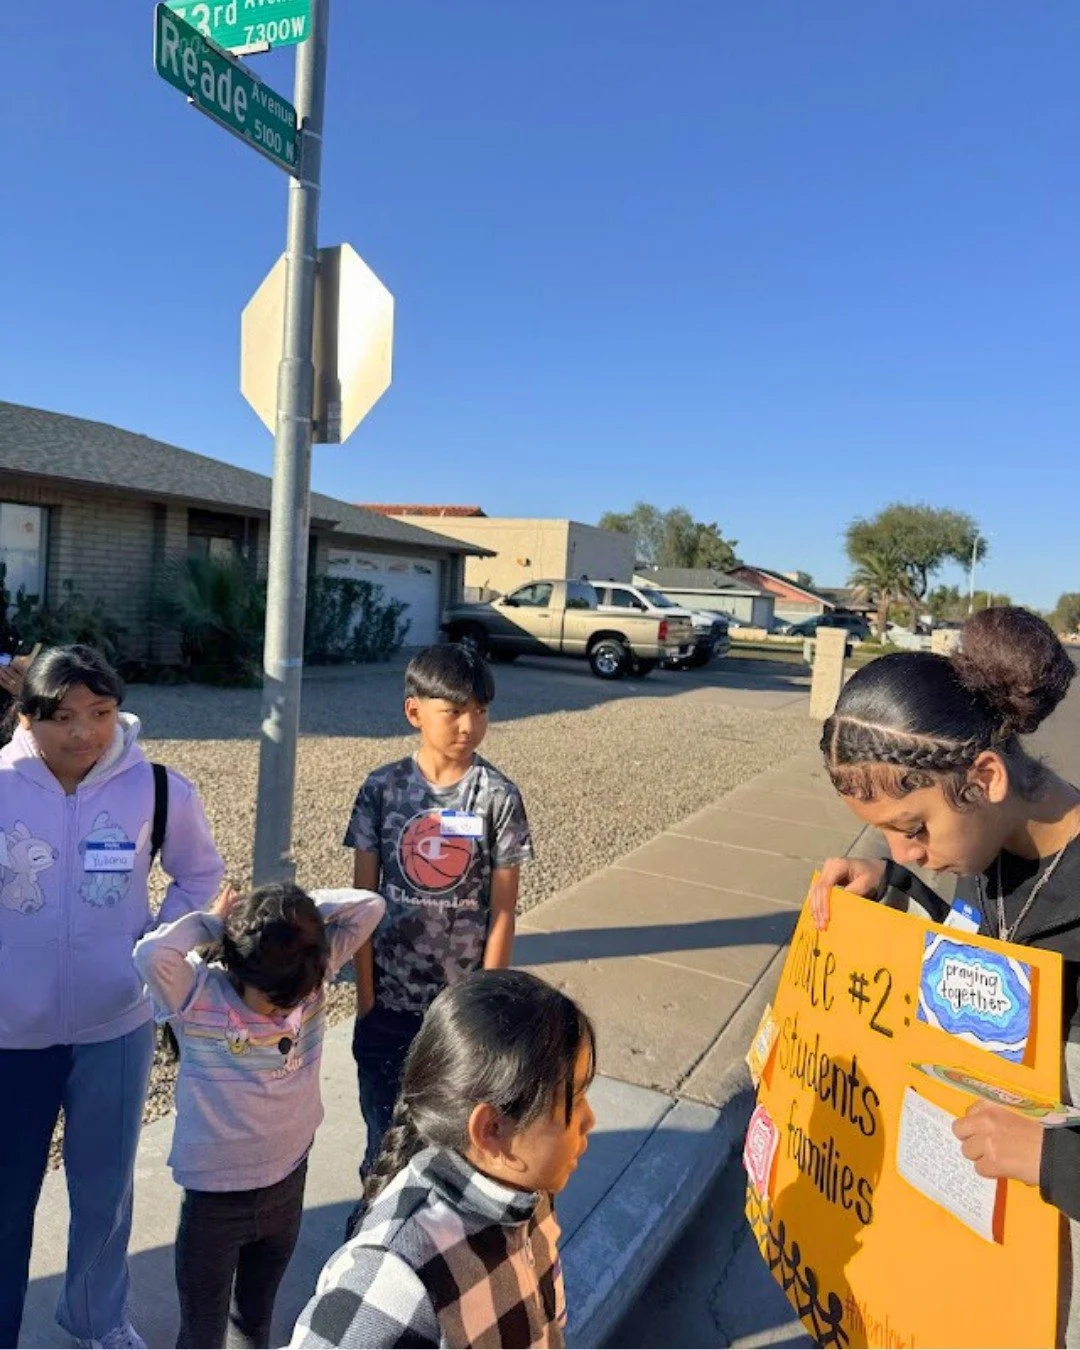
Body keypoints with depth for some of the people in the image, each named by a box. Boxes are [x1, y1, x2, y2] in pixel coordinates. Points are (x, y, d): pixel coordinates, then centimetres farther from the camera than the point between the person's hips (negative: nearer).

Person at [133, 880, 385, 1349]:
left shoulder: (316, 973, -13)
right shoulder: (198, 996, -23)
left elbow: (369, 907, -16)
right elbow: (151, 955, -42)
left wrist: (296, 909, -20)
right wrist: (212, 922, -27)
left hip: (288, 1181, 4)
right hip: (215, 1193, -3)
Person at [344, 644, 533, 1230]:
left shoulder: (499, 796, -10)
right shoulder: (383, 788, -7)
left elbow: (503, 911, -6)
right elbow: (363, 896, -3)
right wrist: (365, 995, -3)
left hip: (460, 998, -1)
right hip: (390, 994, 1)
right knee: (383, 1114, 19)